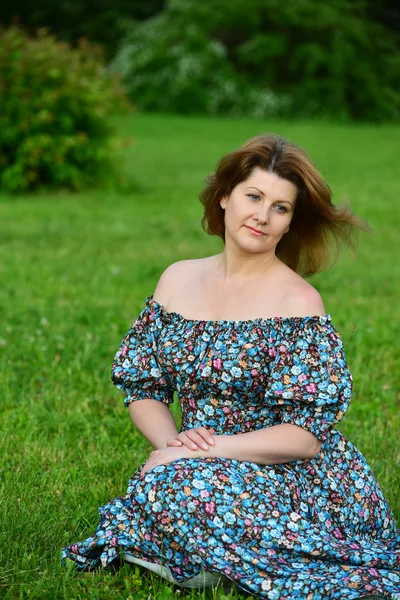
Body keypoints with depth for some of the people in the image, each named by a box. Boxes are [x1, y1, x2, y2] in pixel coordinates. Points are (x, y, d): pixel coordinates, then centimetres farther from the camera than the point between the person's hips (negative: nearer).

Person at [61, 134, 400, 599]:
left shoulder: (298, 303, -10)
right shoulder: (178, 280, 7)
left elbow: (306, 435, -16)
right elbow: (141, 386, 9)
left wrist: (205, 449, -21)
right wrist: (172, 443, -12)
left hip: (287, 476, -5)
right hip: (204, 467, 6)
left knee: (179, 488, -33)